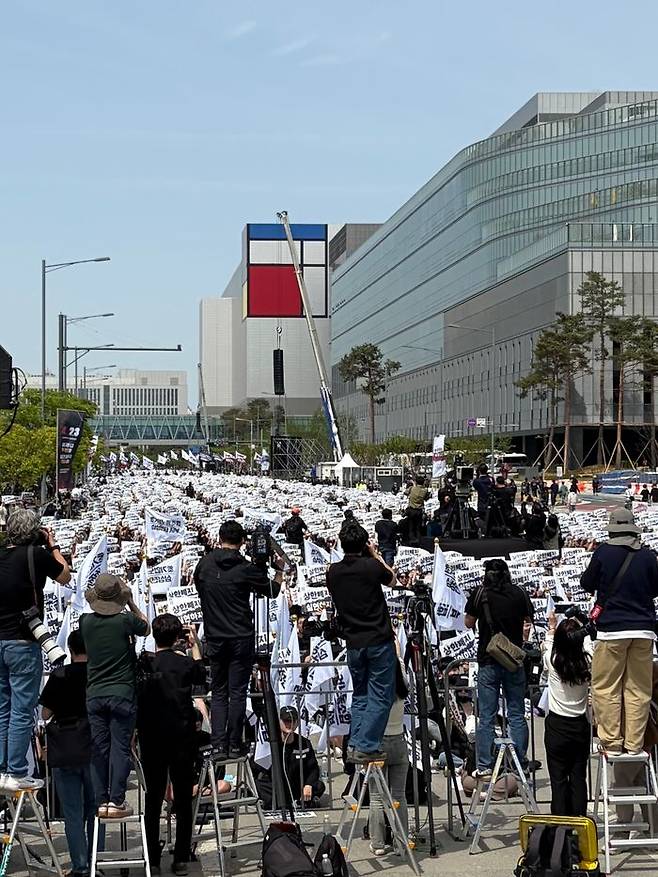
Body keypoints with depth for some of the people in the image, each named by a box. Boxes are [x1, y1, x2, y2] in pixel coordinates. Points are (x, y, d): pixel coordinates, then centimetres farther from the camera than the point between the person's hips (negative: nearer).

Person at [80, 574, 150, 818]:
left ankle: (100, 801, 7)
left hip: (94, 694, 3)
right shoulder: (126, 620, -10)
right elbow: (146, 629, 11)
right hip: (122, 694, -3)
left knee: (98, 750, 7)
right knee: (120, 747, 1)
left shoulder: (86, 622, -1)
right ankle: (116, 801, -2)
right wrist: (132, 605, 16)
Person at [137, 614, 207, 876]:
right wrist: (194, 645, 22)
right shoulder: (185, 663, -5)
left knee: (153, 798, 9)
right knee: (183, 799, 6)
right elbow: (201, 677, 17)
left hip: (150, 739, 1)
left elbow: (135, 705, 2)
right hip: (182, 738, -1)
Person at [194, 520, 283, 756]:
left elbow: (198, 586, 19)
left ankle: (219, 744, 5)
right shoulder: (246, 568, -10)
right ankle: (234, 745, 4)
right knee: (237, 692, 2)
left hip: (214, 637, 3)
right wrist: (279, 570, 18)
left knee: (218, 692, 11)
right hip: (241, 637, -3)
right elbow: (272, 591, 3)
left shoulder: (205, 564, 1)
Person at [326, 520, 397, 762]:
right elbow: (392, 579, 8)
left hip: (354, 643, 5)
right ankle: (366, 746, -3)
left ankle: (354, 745, 13)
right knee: (381, 696, 2)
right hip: (379, 640, -5)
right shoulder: (372, 566, -13)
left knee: (360, 695, 17)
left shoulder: (333, 572, -2)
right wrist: (376, 556, 19)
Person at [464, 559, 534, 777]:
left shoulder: (479, 594, -5)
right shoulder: (519, 594, -1)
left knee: (487, 717, 3)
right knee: (517, 715, 8)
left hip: (488, 661, -1)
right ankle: (519, 764, 8)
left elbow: (469, 624, 4)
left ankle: (484, 766, 3)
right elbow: (529, 622, 7)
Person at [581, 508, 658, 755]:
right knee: (638, 689, 8)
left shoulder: (603, 552, -5)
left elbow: (587, 584, 5)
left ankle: (611, 742, 3)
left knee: (606, 688, 5)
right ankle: (634, 743, 9)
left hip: (611, 629, -2)